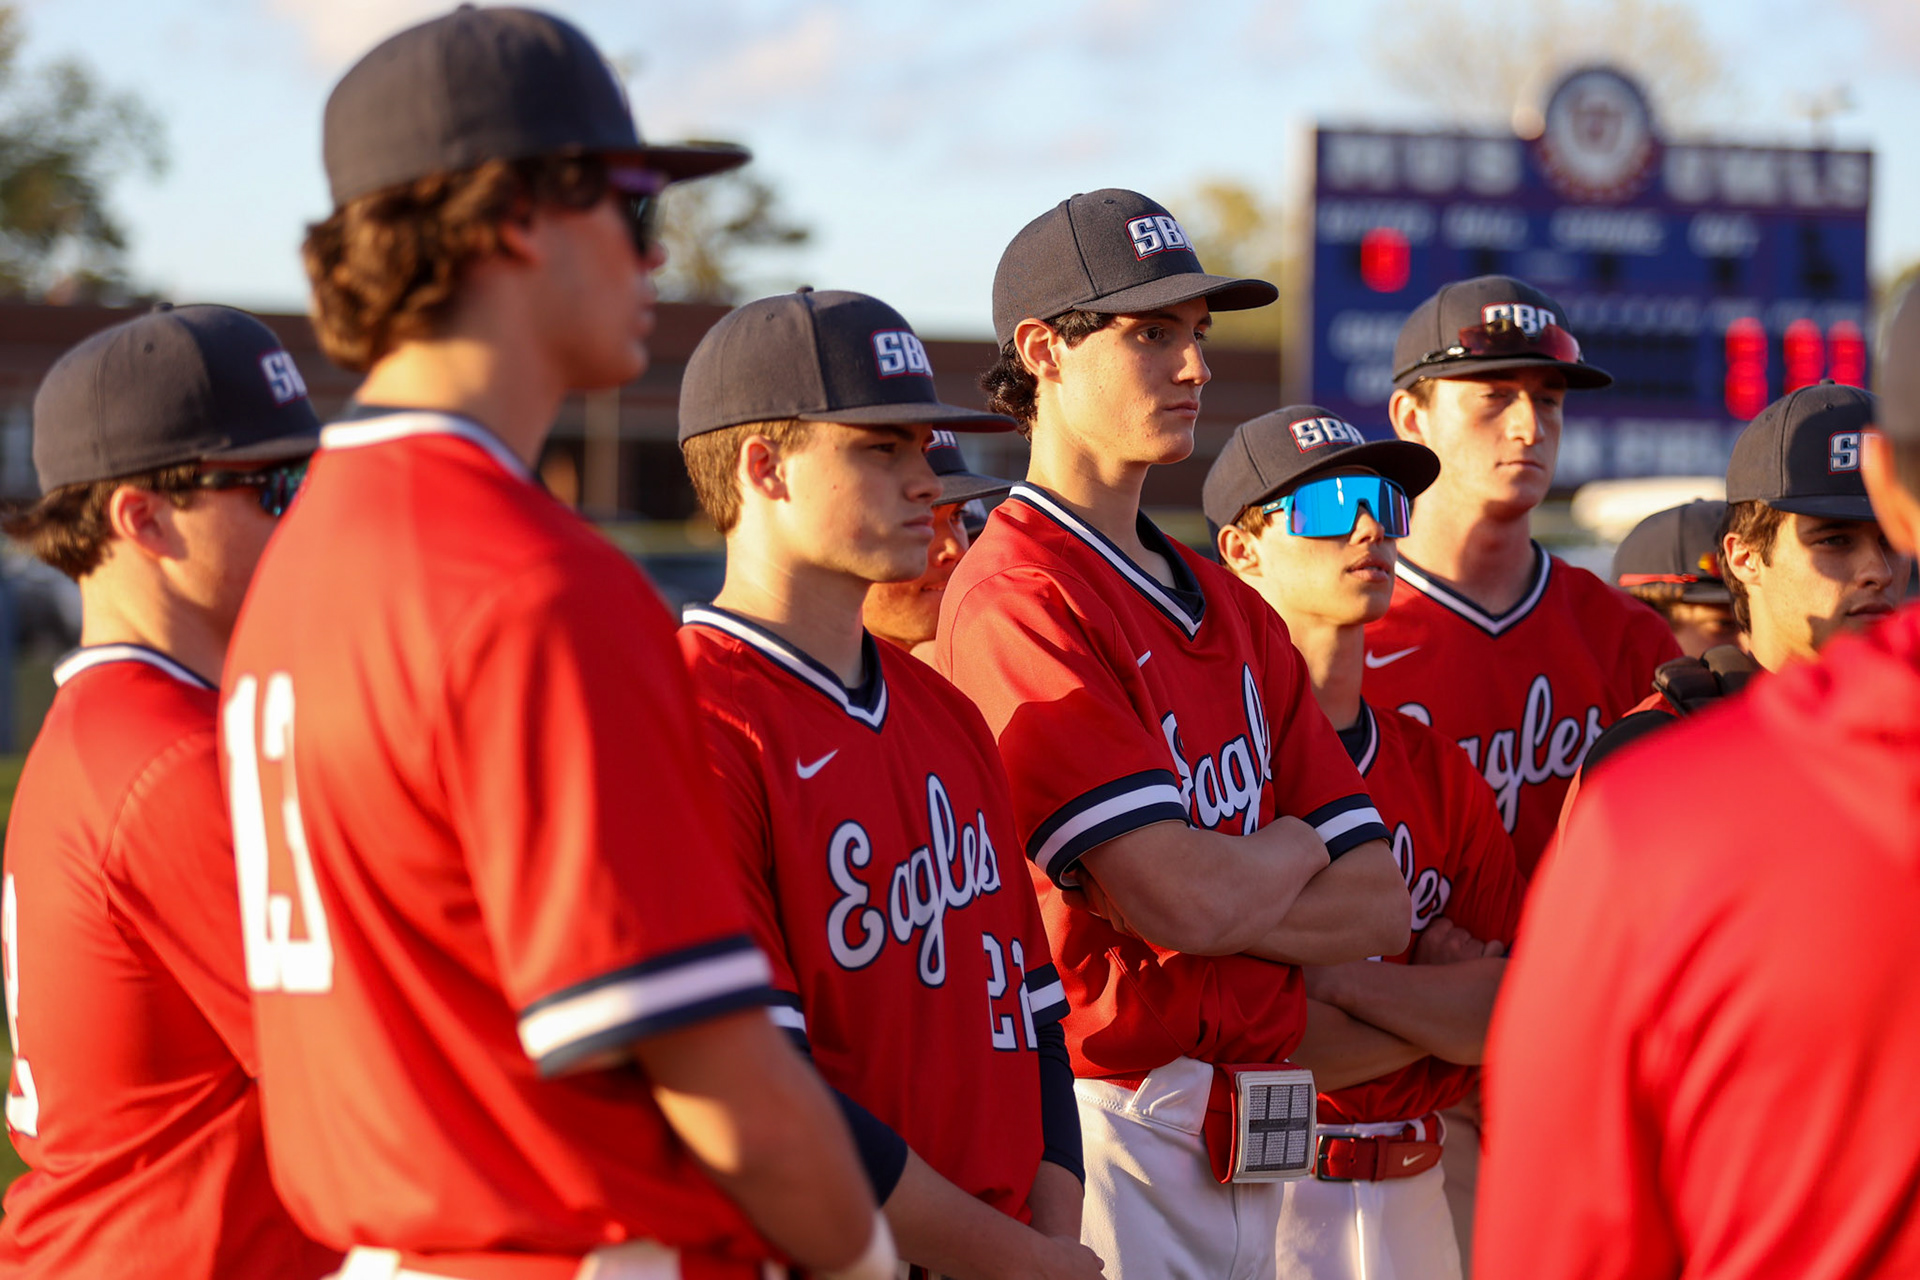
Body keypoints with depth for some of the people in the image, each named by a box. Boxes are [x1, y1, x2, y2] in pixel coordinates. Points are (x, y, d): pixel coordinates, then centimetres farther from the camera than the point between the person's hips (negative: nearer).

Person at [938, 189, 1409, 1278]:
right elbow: (1188, 899, -20)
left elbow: (1379, 904, 8)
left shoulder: (1235, 611, 15)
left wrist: (1227, 888, -10)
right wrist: (1297, 843, 1)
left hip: (1251, 1152, 8)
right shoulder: (1017, 598, -12)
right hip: (1109, 1133, -8)